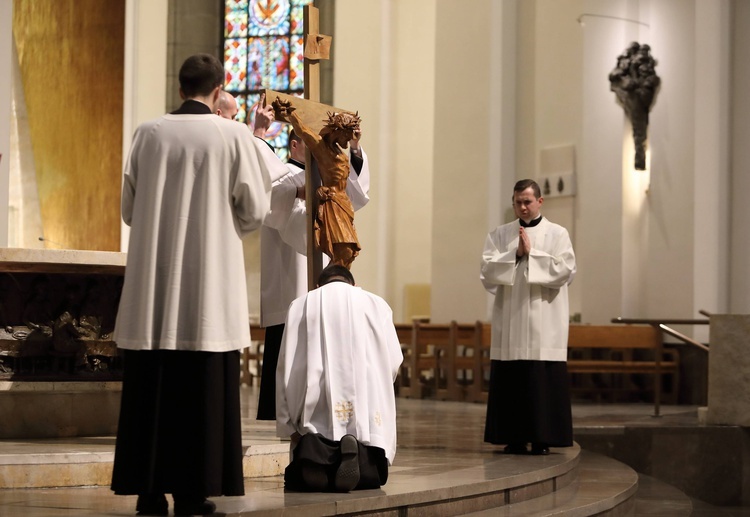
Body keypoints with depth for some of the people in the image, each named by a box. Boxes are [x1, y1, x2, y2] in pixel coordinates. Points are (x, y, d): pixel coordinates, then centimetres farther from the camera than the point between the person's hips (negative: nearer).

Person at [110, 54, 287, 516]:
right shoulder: (233, 136, -4)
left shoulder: (149, 134, 1)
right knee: (202, 388, 2)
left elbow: (129, 209, 8)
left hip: (152, 286, 2)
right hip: (210, 283, -2)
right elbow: (255, 212, 0)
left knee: (150, 386, 6)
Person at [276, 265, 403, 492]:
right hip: (368, 419, 0)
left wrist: (288, 425, 10)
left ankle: (315, 453, -21)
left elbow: (286, 370, 9)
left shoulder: (301, 306, 14)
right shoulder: (376, 304, 15)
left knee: (298, 477, 15)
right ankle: (361, 454, -21)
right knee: (370, 476, 14)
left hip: (316, 419, 0)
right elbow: (393, 363, 14)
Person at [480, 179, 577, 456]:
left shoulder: (557, 234, 6)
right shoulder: (499, 235, 12)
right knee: (509, 382, 0)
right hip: (509, 322, 2)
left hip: (544, 323, -2)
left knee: (543, 382, -5)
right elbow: (487, 272, 0)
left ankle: (542, 439, 1)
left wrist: (531, 254, -9)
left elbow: (566, 271, -7)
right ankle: (514, 439, 7)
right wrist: (515, 254, -11)